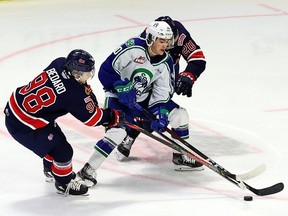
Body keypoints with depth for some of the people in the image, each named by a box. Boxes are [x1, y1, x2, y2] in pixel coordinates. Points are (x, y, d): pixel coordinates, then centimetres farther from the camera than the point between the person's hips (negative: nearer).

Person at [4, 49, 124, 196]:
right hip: (24, 126, -9)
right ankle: (64, 183, 22)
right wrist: (115, 117, 0)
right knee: (62, 151, -1)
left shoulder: (59, 63, -8)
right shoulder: (73, 94, -27)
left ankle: (50, 169, 53)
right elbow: (91, 118, -13)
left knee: (56, 138, 29)